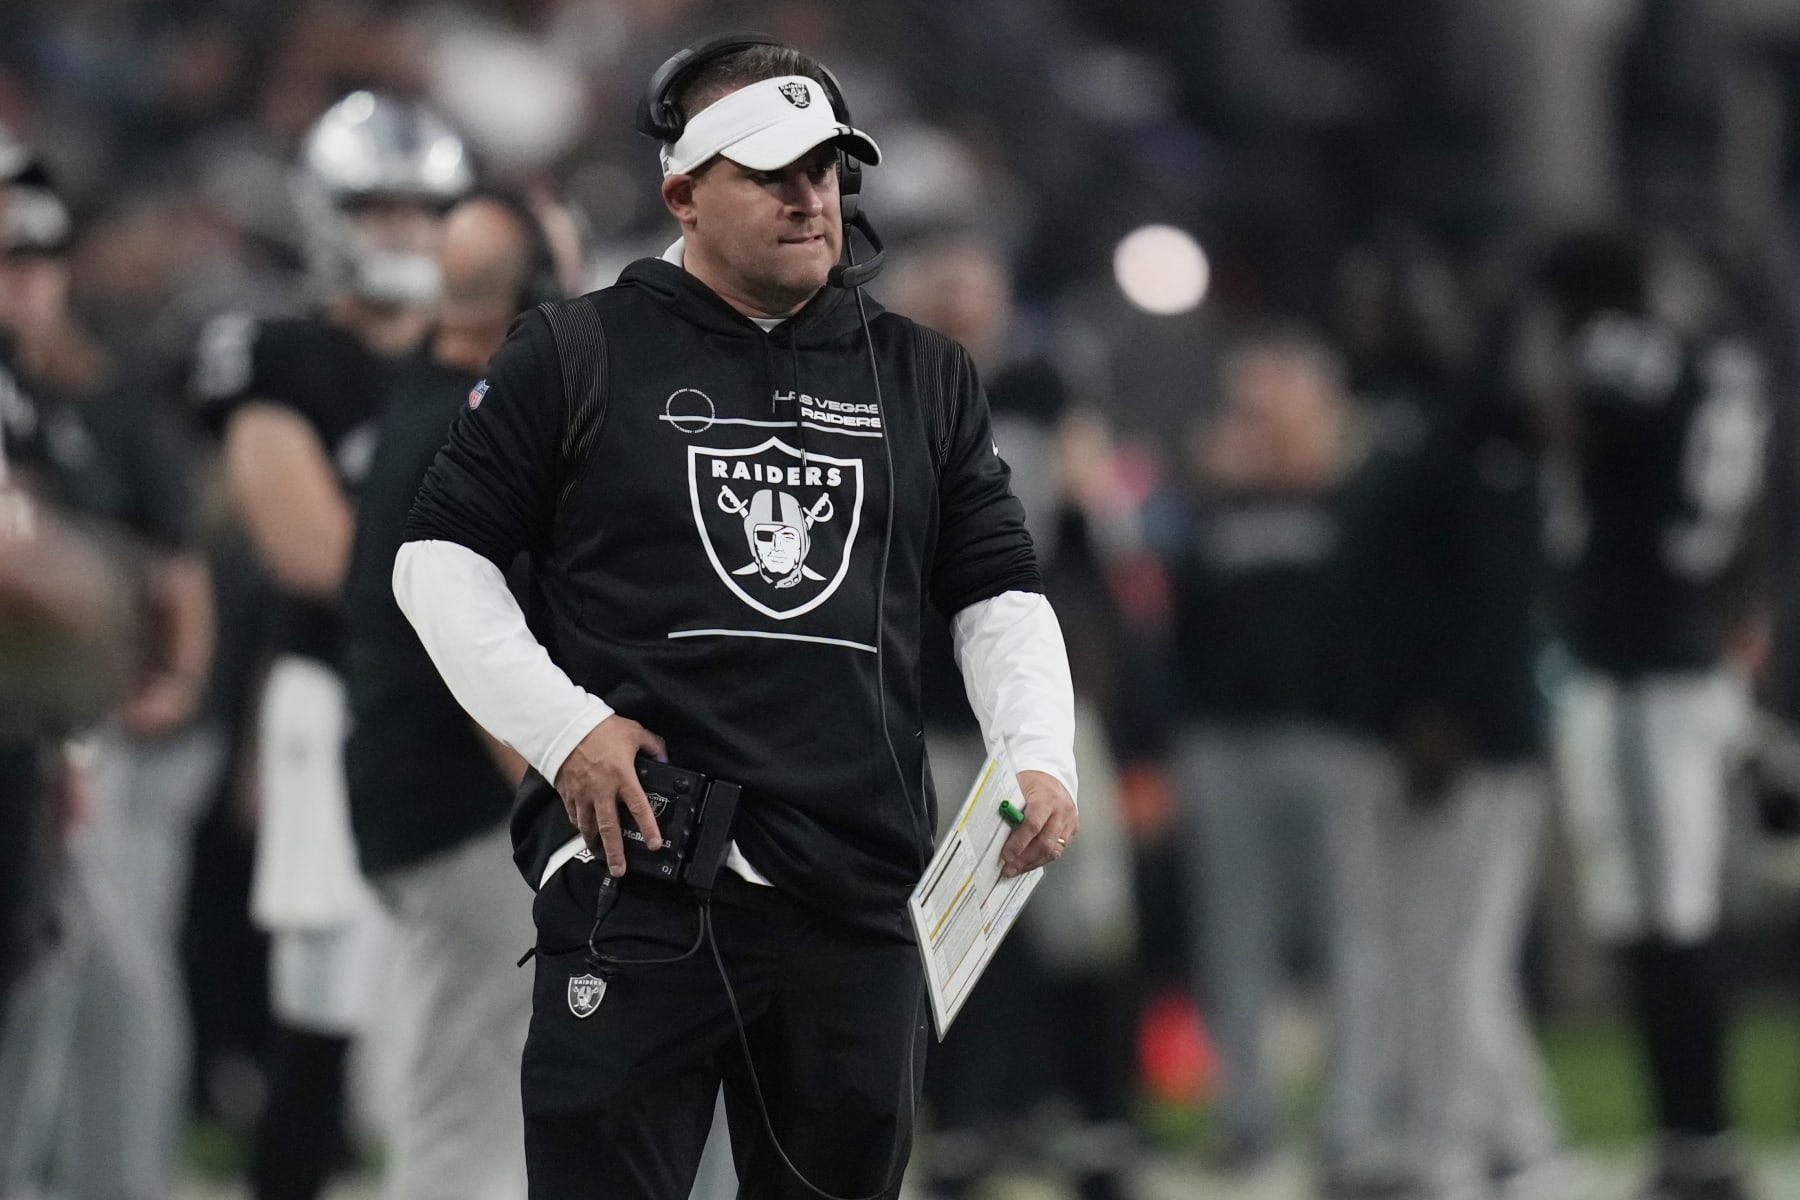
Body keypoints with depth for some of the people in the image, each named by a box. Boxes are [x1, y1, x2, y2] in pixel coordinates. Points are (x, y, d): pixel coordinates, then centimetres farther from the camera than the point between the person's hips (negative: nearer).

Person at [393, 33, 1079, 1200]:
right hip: (633, 881, -3)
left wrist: (1040, 755, -2)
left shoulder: (925, 379, 15)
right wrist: (563, 728, -6)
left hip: (859, 901, 3)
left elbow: (997, 590, 16)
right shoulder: (577, 355, 5)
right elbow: (441, 552, 6)